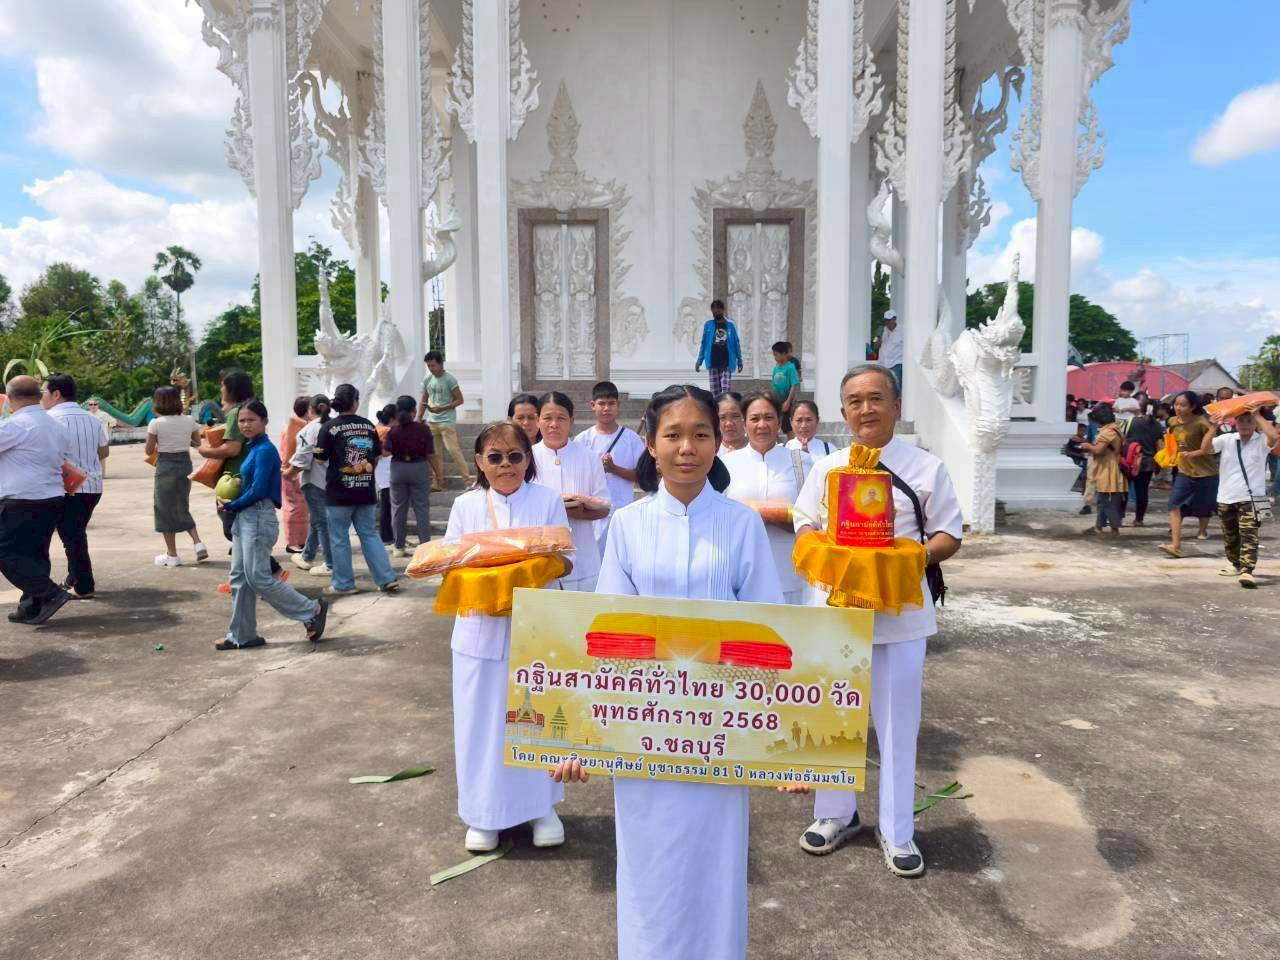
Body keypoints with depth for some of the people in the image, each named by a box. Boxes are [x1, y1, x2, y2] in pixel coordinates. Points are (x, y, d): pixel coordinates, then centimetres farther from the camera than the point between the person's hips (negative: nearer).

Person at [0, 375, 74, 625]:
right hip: (53, 500, 9)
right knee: (35, 554, 14)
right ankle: (32, 609, 17)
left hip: (22, 504, -9)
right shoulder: (56, 426, 14)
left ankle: (51, 593, -13)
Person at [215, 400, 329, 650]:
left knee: (258, 578, -8)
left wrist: (229, 506, -7)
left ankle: (312, 610, 2)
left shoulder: (265, 450, -14)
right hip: (243, 517, 9)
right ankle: (242, 635, 18)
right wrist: (229, 504, 0)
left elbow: (257, 491, -19)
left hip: (259, 518, -9)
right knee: (240, 578, 10)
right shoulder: (250, 448, 14)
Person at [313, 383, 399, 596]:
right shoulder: (369, 426, 2)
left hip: (339, 492, -3)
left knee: (339, 538, 8)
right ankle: (388, 579, 7)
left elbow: (321, 459, -5)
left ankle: (343, 584, 15)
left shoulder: (329, 427, -9)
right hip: (366, 491, 4)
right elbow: (377, 455, 11)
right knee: (370, 535, 12)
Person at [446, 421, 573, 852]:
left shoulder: (548, 500, -1)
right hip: (481, 629, 1)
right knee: (482, 720, 7)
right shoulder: (466, 505, 4)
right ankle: (483, 813, 23)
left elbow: (565, 561, -2)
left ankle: (541, 805, 27)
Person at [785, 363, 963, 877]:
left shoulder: (927, 467, 0)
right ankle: (836, 812, 32)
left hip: (899, 610, -2)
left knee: (898, 722, 6)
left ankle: (897, 831, 23)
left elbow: (948, 535, 1)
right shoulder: (826, 468, 7)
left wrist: (918, 554, -19)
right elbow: (804, 525, 8)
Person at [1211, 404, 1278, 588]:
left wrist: (1257, 415, -19)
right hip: (1226, 497, 4)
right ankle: (1235, 564, 36)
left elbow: (1274, 436, -25)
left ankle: (1247, 571, -19)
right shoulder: (1226, 439, 3)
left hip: (1250, 498, -4)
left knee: (1249, 535, -14)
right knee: (1230, 535, 18)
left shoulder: (1261, 441, -4)